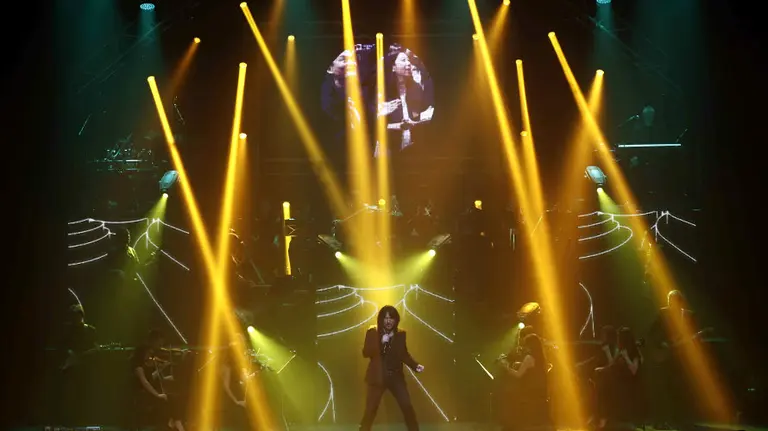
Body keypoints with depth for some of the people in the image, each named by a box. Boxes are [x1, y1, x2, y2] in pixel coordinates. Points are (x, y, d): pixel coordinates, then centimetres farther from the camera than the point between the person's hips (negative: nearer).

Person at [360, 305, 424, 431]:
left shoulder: (401, 334, 5)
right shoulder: (372, 332, -1)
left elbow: (404, 354, 11)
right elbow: (365, 353, -7)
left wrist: (416, 365, -5)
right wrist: (380, 343, -20)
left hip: (396, 376, 2)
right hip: (378, 377, -2)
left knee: (407, 406, -5)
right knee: (371, 409, 0)